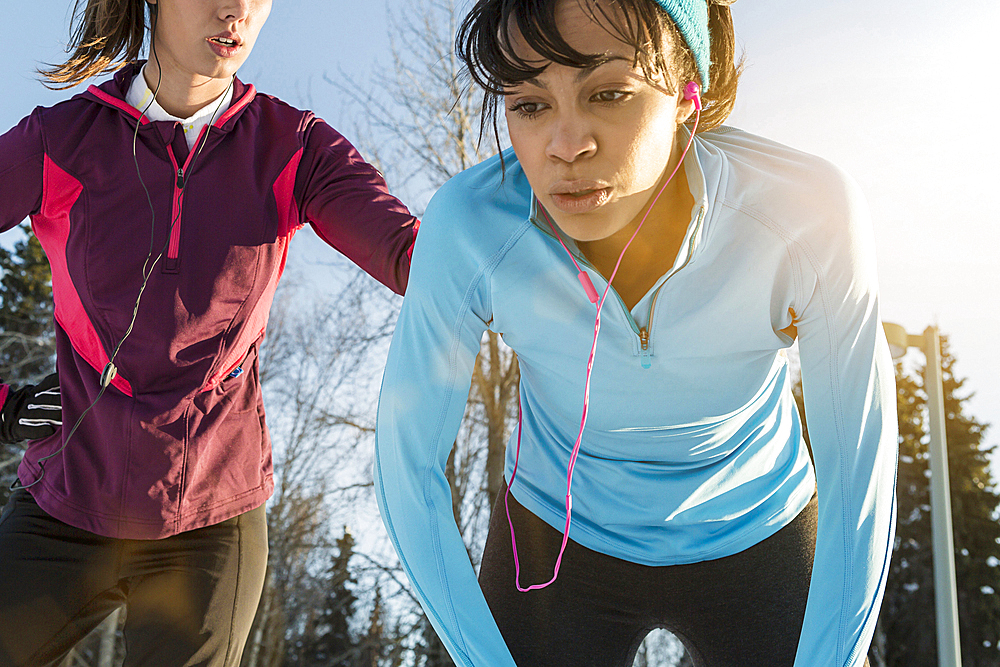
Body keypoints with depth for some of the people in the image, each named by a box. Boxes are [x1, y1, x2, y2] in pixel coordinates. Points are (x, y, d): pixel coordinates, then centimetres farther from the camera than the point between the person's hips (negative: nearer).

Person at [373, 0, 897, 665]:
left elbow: (860, 467, -19)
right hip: (560, 543, 0)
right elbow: (408, 459, -17)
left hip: (757, 539, 1)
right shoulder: (469, 224, -29)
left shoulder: (809, 212, -30)